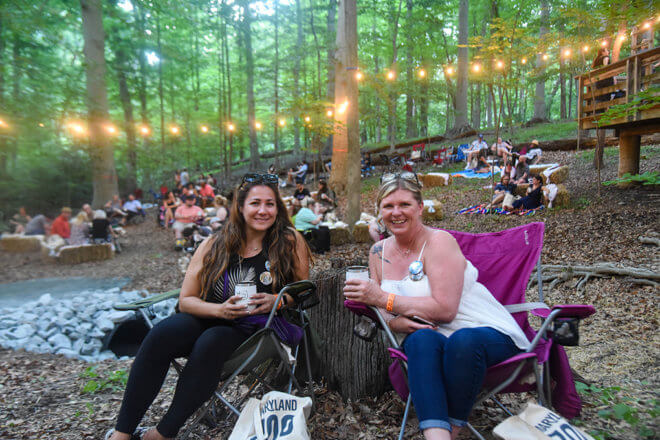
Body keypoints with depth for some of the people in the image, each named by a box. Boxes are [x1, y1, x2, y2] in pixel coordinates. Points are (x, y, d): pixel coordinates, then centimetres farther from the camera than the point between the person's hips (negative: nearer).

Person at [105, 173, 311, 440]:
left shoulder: (290, 242, -4)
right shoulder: (214, 246, 1)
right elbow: (185, 300, 2)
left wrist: (277, 300, -17)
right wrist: (220, 309, -18)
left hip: (255, 328, -2)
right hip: (210, 318, 3)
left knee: (209, 344, -32)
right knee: (160, 335, -25)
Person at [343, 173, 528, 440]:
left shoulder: (439, 242, -13)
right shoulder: (378, 252, 6)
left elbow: (444, 310, -22)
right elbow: (381, 313, 8)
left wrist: (384, 299, -21)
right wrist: (397, 322, -17)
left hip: (483, 331, -3)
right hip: (430, 336, 4)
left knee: (463, 341, -37)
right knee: (422, 339, -32)